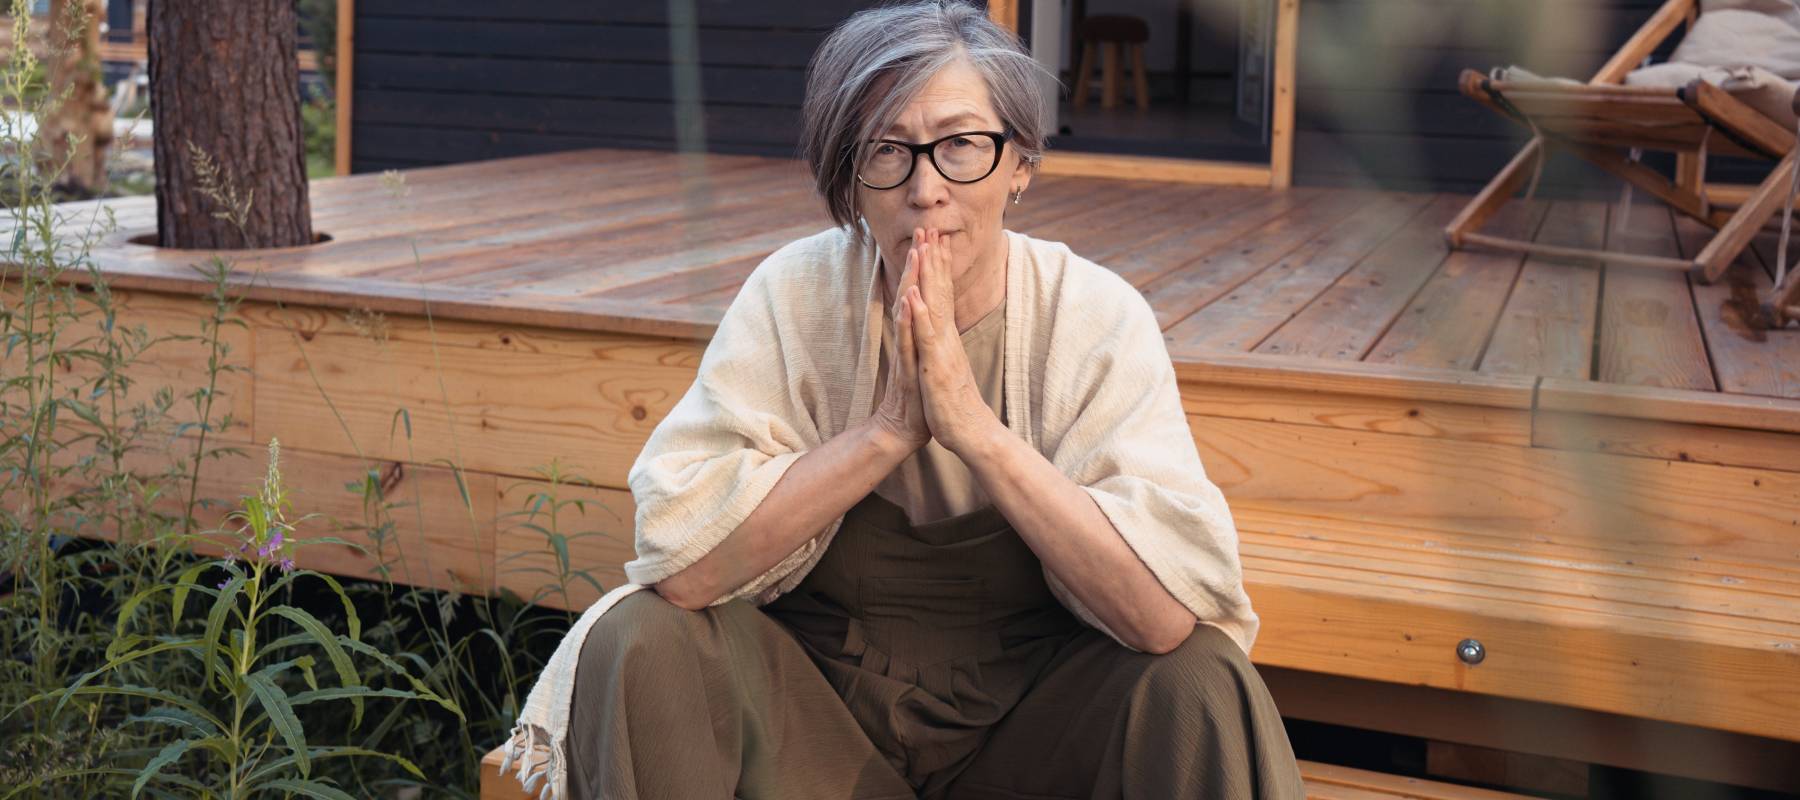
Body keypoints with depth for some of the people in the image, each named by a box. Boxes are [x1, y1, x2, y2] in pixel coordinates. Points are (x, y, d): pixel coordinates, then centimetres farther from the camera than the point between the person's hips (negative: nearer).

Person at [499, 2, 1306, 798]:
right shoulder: (793, 296, -11)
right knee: (638, 645, -25)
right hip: (819, 689, 1)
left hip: (1028, 701, 0)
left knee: (1201, 681, -28)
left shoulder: (1099, 318, -13)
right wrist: (891, 427, -28)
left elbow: (1169, 614, -25)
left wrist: (974, 425, -31)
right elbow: (680, 566, -22)